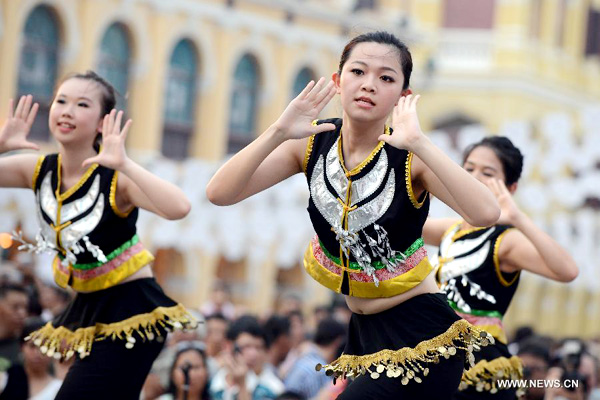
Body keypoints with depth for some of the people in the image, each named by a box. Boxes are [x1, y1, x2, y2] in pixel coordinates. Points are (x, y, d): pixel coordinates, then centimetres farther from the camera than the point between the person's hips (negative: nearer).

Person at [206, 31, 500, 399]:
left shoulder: (410, 157, -17)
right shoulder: (312, 144, -5)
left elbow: (486, 213, -35)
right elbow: (220, 193, -15)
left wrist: (418, 143, -39)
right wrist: (279, 132, -26)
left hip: (420, 331, -5)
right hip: (363, 328, 5)